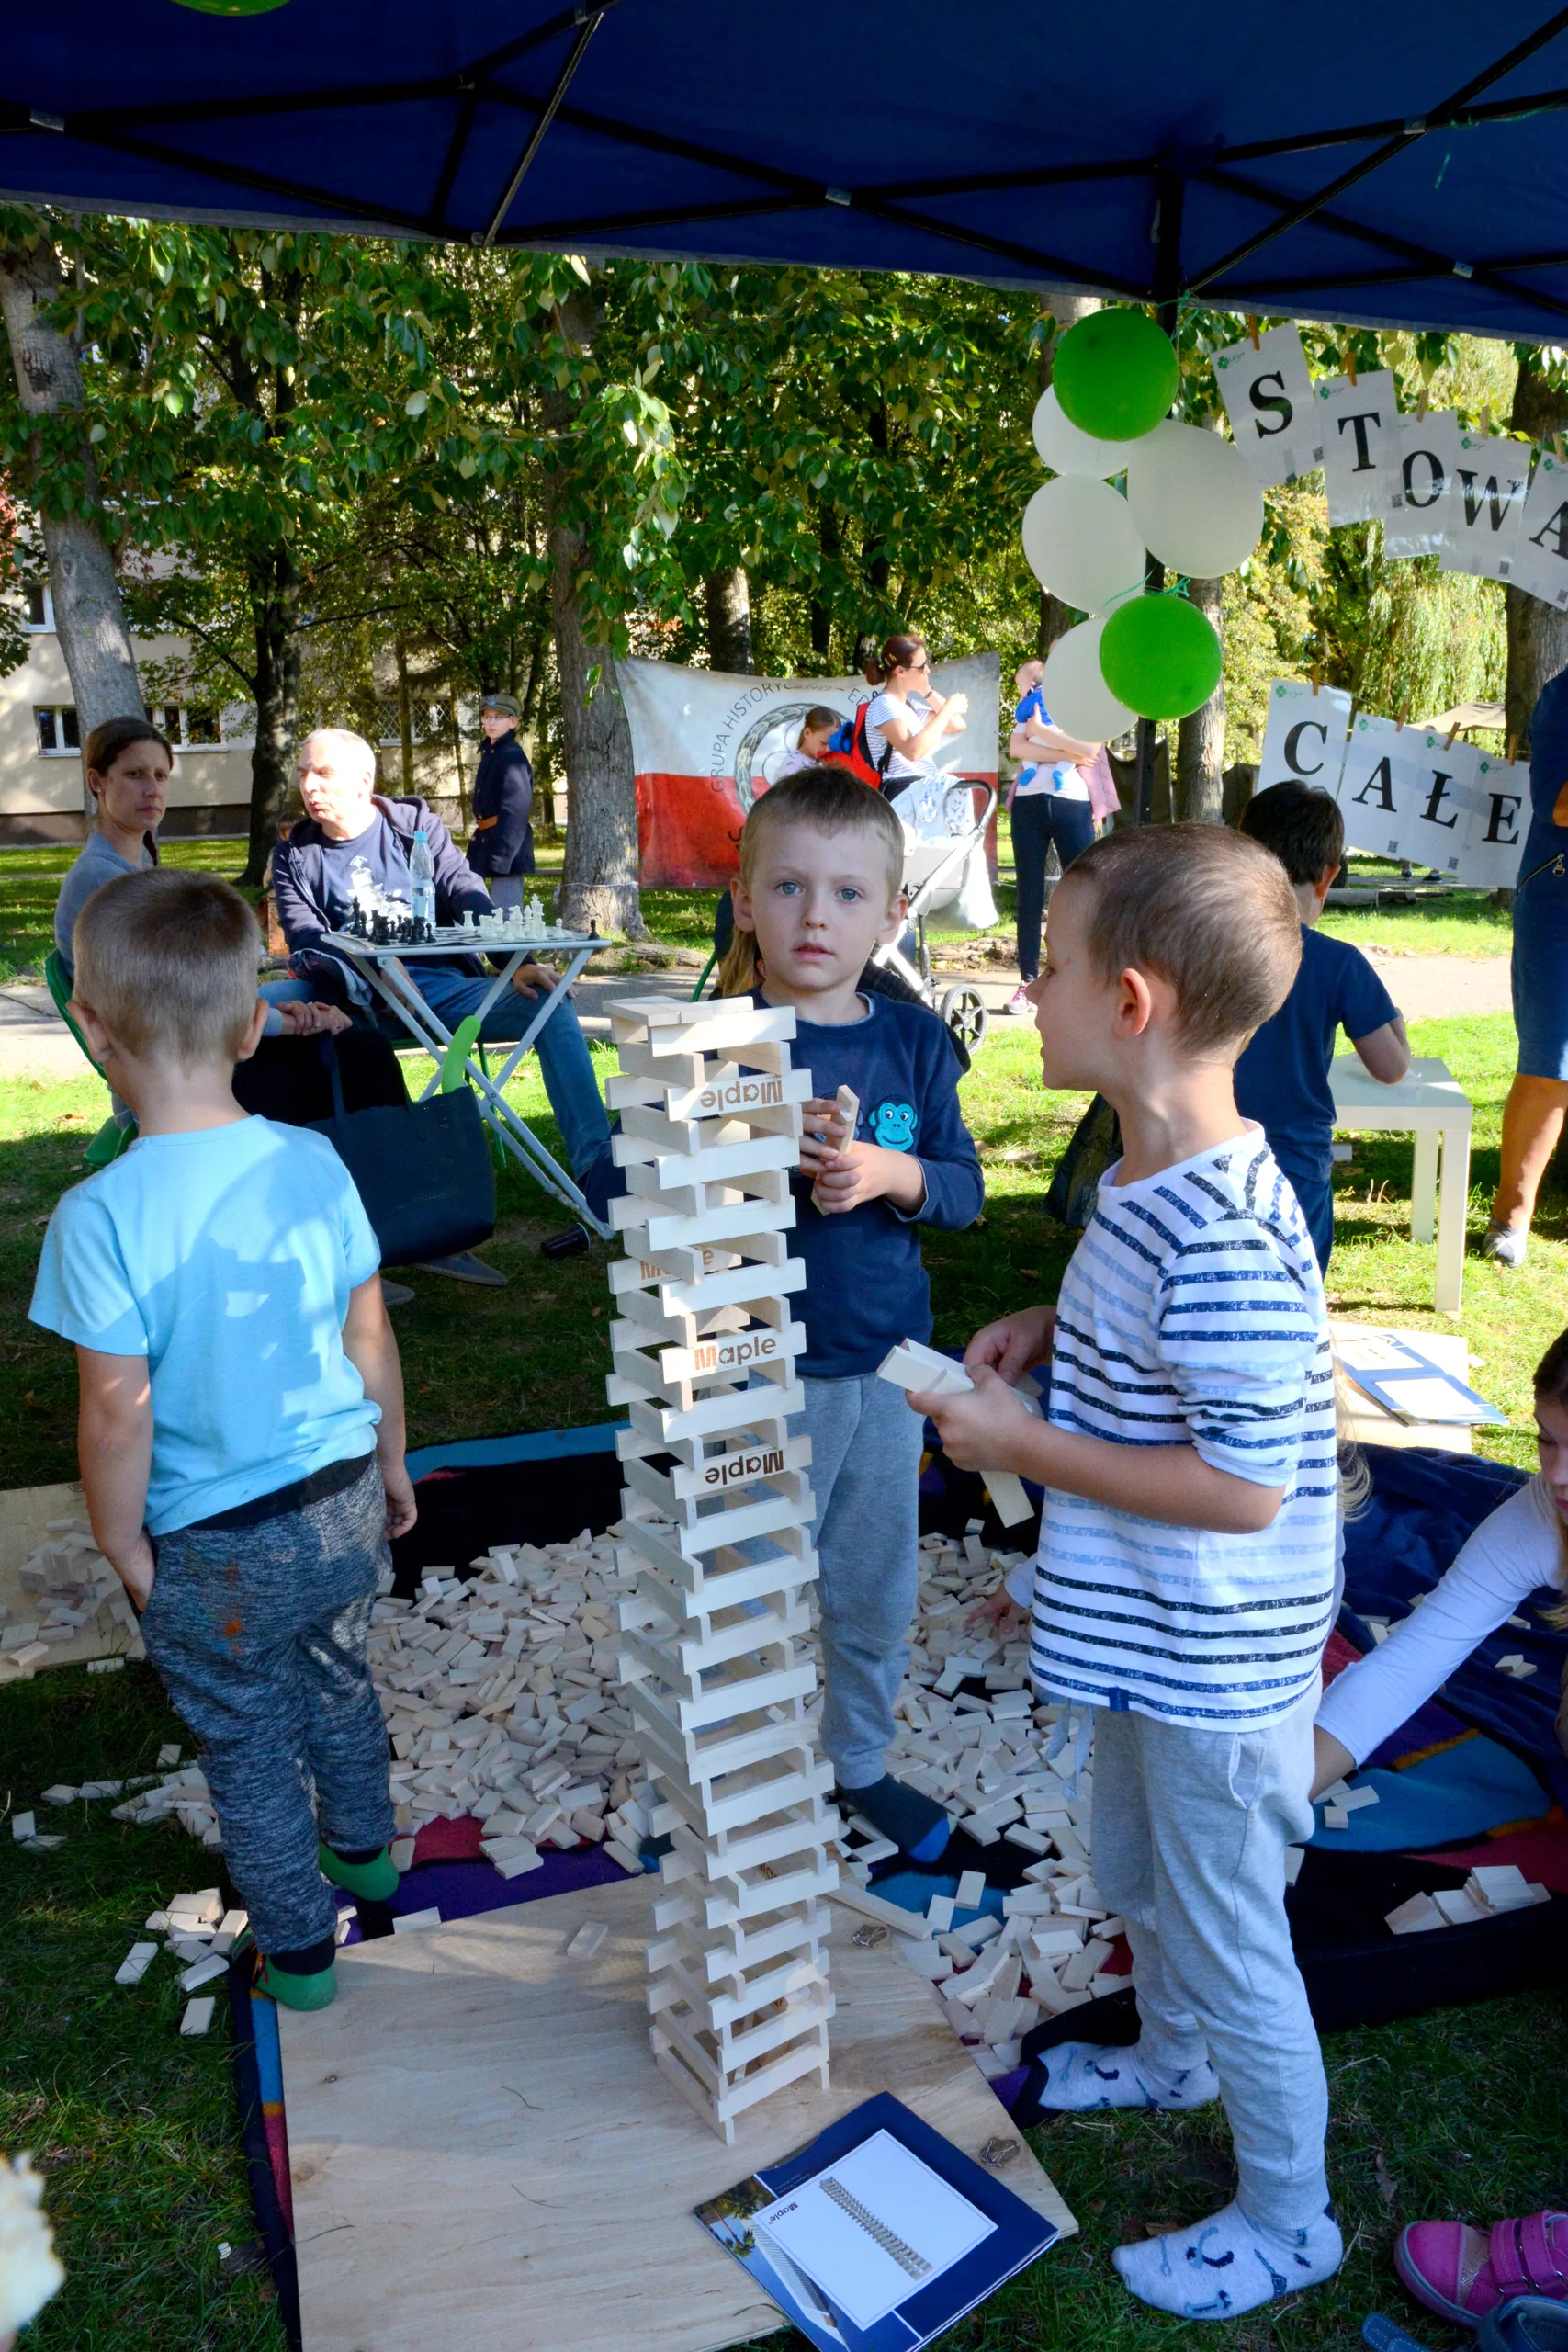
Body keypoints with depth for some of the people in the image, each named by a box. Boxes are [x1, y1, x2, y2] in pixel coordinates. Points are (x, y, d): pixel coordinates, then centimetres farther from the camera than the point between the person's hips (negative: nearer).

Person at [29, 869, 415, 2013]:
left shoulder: (102, 1214, -24)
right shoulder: (313, 1163, -11)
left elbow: (119, 1414, -19)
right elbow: (371, 1339, -2)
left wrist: (125, 1548, -3)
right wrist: (391, 1465, 13)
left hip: (217, 1548, -4)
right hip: (343, 1502, 4)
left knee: (248, 1743, 19)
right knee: (340, 1682, 28)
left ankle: (300, 1947, 37)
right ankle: (364, 1848, 53)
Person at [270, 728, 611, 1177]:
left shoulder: (417, 824, 14)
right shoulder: (293, 857, 14)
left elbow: (469, 897, 3)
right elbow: (306, 940, -1)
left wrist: (517, 964, -15)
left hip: (442, 983, 1)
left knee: (550, 1006, -22)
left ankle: (594, 1158, -25)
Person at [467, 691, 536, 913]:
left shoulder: (512, 757, -14)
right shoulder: (490, 753, 16)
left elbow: (515, 810, -20)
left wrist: (499, 856, -23)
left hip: (506, 845, -10)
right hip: (490, 840, 10)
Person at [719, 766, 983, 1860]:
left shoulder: (915, 1040, 0)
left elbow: (965, 1186, 0)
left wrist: (890, 1173, -19)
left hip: (887, 1361, 4)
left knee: (878, 1585, 19)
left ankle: (861, 1761, 42)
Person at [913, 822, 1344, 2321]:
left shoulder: (1218, 1244, -33)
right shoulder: (1156, 1181, -2)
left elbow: (1245, 1487, -29)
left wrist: (1023, 1447, -24)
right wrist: (1053, 1328, -2)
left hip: (1218, 1667, -9)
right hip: (1149, 1639, 9)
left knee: (1228, 1941, 13)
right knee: (1133, 1877, 30)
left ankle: (1285, 2222, 38)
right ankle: (1170, 2056, 59)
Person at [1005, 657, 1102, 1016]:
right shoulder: (1027, 709, 19)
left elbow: (1089, 749, -12)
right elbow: (1015, 748, -2)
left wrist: (1041, 730, -8)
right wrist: (1064, 753, -10)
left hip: (1072, 804, -3)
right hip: (1029, 803, 3)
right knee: (1029, 896, 2)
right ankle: (1028, 981, 4)